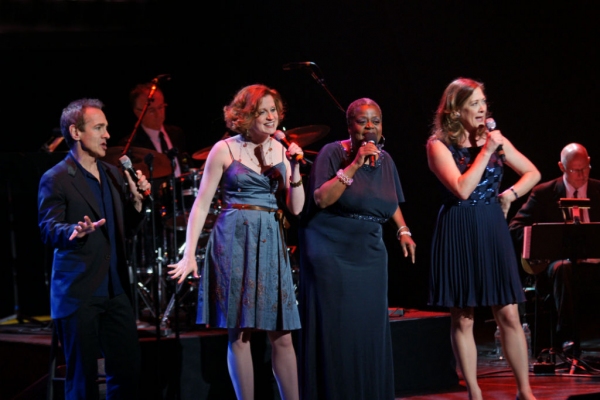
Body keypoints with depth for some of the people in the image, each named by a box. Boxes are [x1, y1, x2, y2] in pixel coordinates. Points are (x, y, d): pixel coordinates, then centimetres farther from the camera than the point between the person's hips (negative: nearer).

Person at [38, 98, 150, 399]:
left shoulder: (112, 174, 15)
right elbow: (49, 229, -15)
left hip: (115, 291, 7)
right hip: (78, 294, -6)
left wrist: (136, 202, 0)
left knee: (128, 369, 7)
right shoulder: (55, 180, -6)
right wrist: (75, 232, -35)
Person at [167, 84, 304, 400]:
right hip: (234, 240, -4)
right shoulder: (225, 150, -2)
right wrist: (189, 254, -9)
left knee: (282, 334, 2)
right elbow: (202, 204, -2)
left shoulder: (280, 151, 9)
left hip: (271, 242, 4)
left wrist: (295, 168, -8)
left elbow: (295, 207, 7)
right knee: (239, 332, -1)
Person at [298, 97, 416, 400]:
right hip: (330, 252, -5)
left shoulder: (384, 160, 9)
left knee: (371, 329, 3)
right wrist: (354, 165, -22)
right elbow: (321, 199, -20)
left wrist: (403, 231, 10)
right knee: (335, 330, -5)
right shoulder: (333, 153, -8)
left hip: (369, 255, 5)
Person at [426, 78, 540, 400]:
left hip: (493, 231, 3)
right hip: (458, 234, -3)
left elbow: (533, 173, 13)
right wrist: (486, 151, -15)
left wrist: (511, 194, -3)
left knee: (509, 315, 0)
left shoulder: (493, 138, 7)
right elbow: (462, 189, -18)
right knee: (462, 319, 2)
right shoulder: (439, 144, -5)